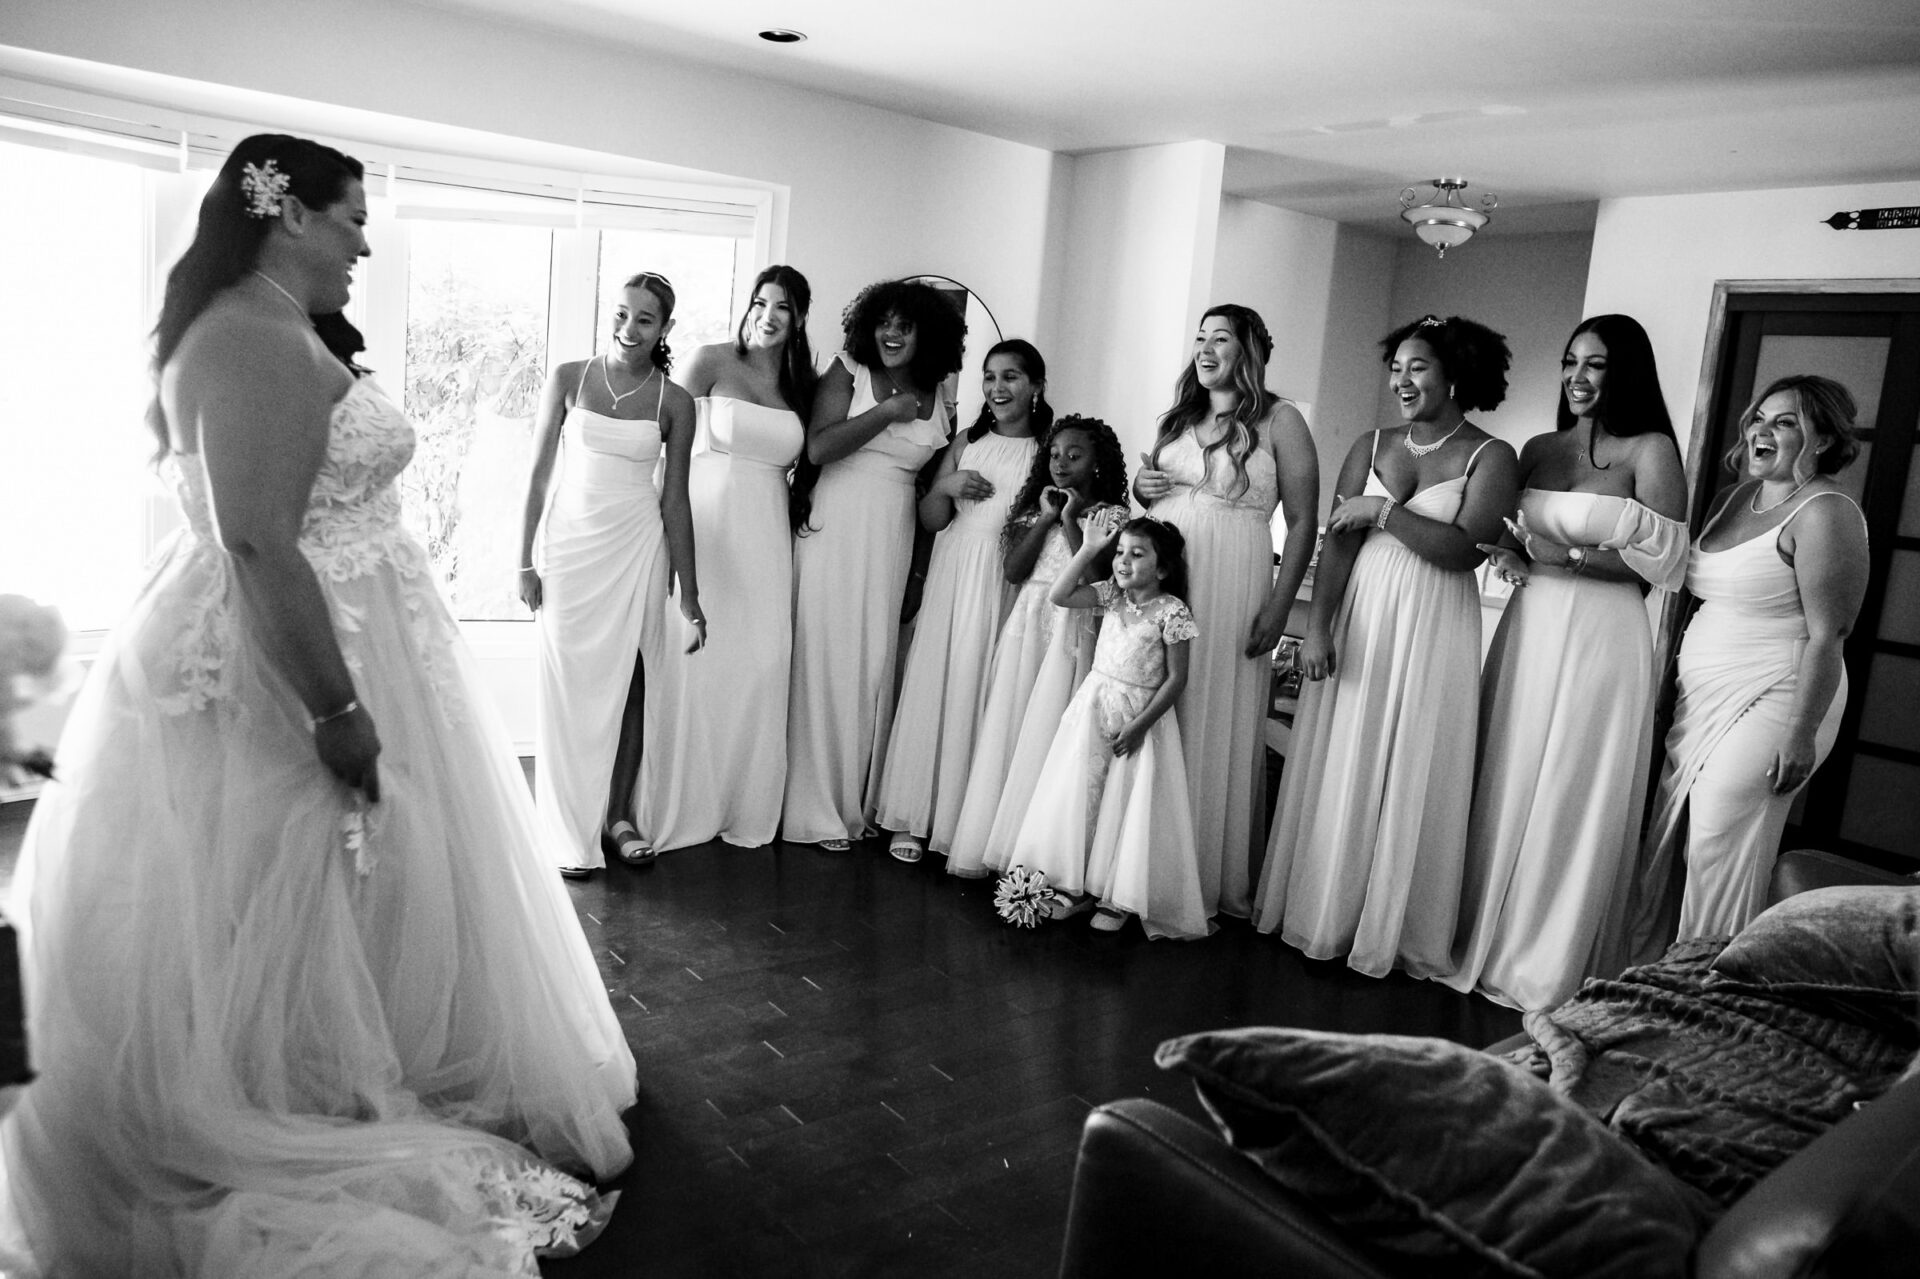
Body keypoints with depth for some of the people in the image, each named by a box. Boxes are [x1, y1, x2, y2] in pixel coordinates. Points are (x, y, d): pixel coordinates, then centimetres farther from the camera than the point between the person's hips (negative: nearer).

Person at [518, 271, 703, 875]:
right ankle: (572, 834, 10)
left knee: (630, 683, 3)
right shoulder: (568, 378, 0)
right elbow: (538, 474, 2)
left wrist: (689, 593, 2)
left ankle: (618, 815, 17)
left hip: (638, 548, 1)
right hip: (569, 544, 0)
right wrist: (525, 561, -1)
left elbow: (675, 500, 3)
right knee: (570, 685, 1)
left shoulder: (674, 401, 1)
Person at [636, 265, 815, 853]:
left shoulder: (803, 384, 11)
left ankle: (745, 806, 16)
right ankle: (680, 804, 11)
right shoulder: (712, 361, 0)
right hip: (706, 524, -3)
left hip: (766, 535, 4)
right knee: (694, 661, -2)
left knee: (760, 664, 2)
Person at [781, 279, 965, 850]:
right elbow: (818, 448, -12)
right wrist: (887, 411, -10)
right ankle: (815, 809, 9)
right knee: (823, 659, -1)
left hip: (892, 542, 4)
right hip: (833, 530, -3)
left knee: (873, 664, 6)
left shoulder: (939, 404, 12)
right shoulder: (848, 372, 1)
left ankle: (854, 803, 18)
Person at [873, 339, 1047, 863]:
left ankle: (971, 822, 12)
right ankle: (914, 817, 11)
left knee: (987, 692, 0)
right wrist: (945, 488, -6)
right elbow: (929, 521, 11)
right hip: (953, 578, 3)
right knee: (934, 686, 2)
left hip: (1011, 586, -2)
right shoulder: (966, 443, 11)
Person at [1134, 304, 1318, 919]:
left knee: (1216, 726, -1)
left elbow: (1303, 522, -4)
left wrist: (1277, 609, -12)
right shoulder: (1179, 417, 17)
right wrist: (1139, 486, 5)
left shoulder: (1278, 420, 1)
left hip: (1229, 588, -5)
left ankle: (1212, 881, 11)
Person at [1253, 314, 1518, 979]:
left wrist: (1384, 510, -14)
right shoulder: (1370, 446, 9)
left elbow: (1463, 549, -14)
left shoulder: (1490, 457, -1)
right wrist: (1317, 624, -10)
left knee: (1409, 774, 2)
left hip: (1432, 627, -3)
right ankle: (1325, 915, 20)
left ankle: (1391, 930, 15)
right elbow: (1337, 540, 0)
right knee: (1340, 767, 6)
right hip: (1359, 616, 3)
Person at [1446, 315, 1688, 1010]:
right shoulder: (1537, 449, 12)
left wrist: (1560, 556, -17)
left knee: (1571, 802, 1)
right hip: (1528, 630, 5)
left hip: (1602, 637, -5)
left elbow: (1664, 563, -10)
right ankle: (1485, 937, 21)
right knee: (1504, 789, 7)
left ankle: (1550, 964, 15)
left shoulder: (1650, 450, -3)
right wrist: (1512, 556, -3)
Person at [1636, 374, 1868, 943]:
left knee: (1718, 853, -4)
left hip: (1767, 703, -8)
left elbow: (1827, 636, -17)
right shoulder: (1732, 500, 14)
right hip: (1701, 701, 8)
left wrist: (1801, 735, -19)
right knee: (1664, 841, 9)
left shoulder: (1824, 514, -12)